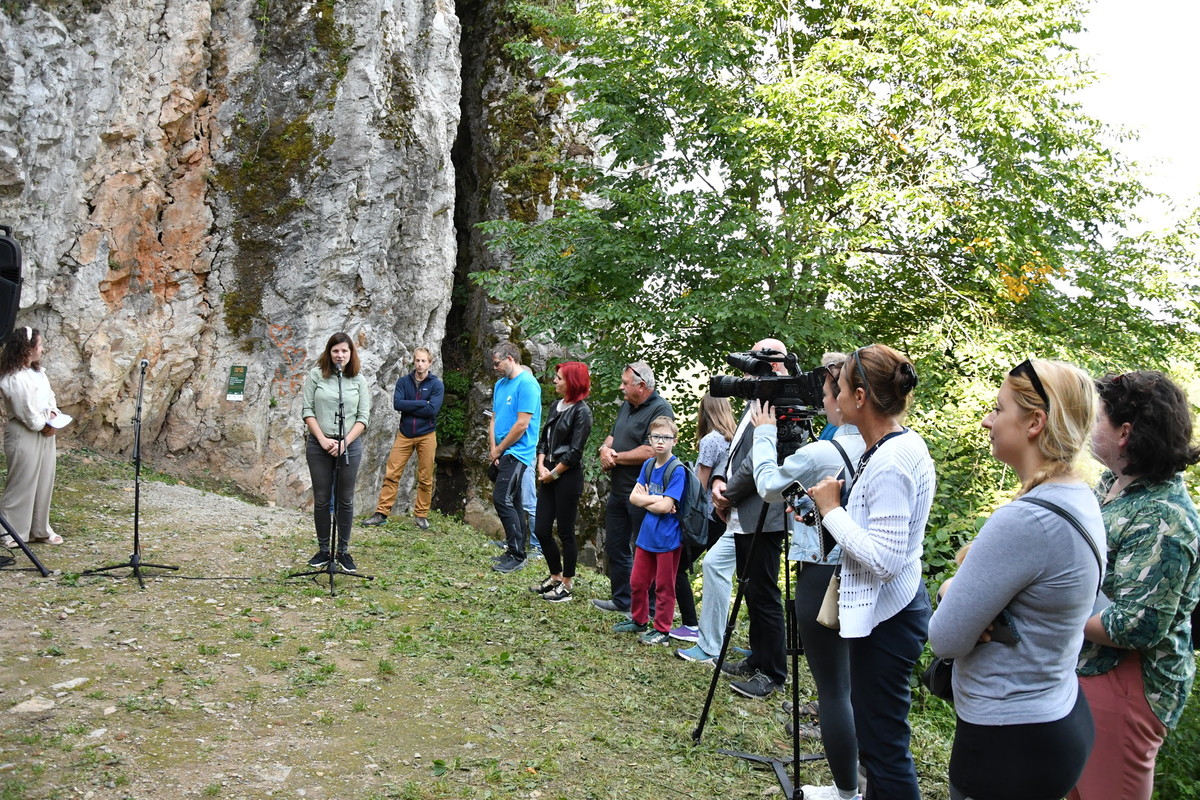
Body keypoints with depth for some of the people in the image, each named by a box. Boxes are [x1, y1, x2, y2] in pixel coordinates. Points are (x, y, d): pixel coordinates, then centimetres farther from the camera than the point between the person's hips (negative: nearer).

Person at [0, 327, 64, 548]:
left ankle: (40, 529, 24)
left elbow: (49, 395, 15)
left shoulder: (37, 371, 10)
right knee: (21, 484, -2)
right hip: (24, 435, -9)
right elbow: (25, 410, -20)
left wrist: (52, 416, -2)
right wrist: (43, 425, -8)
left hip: (44, 433, 9)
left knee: (44, 482, 13)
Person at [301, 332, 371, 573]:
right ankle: (323, 550, 17)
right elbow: (307, 410, 0)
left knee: (345, 500, 6)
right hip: (319, 445, 0)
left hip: (350, 446, 0)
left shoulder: (359, 380, 2)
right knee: (321, 499, 6)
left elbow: (363, 417, 1)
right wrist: (322, 439, -11)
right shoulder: (316, 375, 1)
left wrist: (345, 441, -11)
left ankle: (343, 551, 15)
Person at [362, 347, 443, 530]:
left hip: (426, 436, -2)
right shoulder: (403, 381, 4)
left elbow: (432, 410, -16)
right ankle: (381, 513, 2)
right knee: (391, 474, -2)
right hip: (404, 435, 2)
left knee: (425, 479, 3)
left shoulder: (436, 384, -3)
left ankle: (421, 515, 14)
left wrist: (408, 407, -12)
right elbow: (397, 403, -11)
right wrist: (421, 403, -15)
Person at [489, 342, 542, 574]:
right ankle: (516, 551, 21)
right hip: (502, 453, 9)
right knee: (513, 501, 13)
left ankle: (516, 555, -6)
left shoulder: (527, 384, -14)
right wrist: (494, 448, 1)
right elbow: (494, 418, 15)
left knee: (502, 499, -13)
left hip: (517, 452, -9)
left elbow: (522, 424, -19)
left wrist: (499, 449, -10)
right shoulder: (501, 384, 13)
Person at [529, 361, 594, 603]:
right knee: (542, 531, 10)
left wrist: (553, 474, -10)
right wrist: (541, 467, -2)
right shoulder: (556, 407, 12)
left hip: (568, 478, -8)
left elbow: (574, 452, -15)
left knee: (566, 533, 2)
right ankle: (556, 576, 28)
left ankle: (566, 585, 15)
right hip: (548, 476, 8)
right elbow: (544, 440, 13)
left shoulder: (581, 411, -11)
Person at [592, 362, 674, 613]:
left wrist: (616, 457, -12)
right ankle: (621, 600, 31)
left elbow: (649, 452, -25)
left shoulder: (660, 410, -16)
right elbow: (612, 436, 19)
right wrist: (605, 449, -5)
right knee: (615, 546, 17)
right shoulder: (626, 407, 13)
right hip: (618, 490, 10)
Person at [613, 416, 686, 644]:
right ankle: (639, 620, 35)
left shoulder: (677, 471, -15)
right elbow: (633, 497, 3)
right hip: (646, 534, 7)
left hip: (667, 538, -7)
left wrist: (645, 500, -7)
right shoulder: (648, 465, 6)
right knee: (637, 582, 17)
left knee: (664, 587, 6)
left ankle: (662, 630, 18)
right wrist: (655, 500, -13)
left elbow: (666, 506, -21)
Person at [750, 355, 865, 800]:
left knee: (833, 689, 4)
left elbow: (768, 487, -1)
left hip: (823, 578, -7)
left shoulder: (818, 453, -21)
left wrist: (764, 433, 11)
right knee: (856, 682, 19)